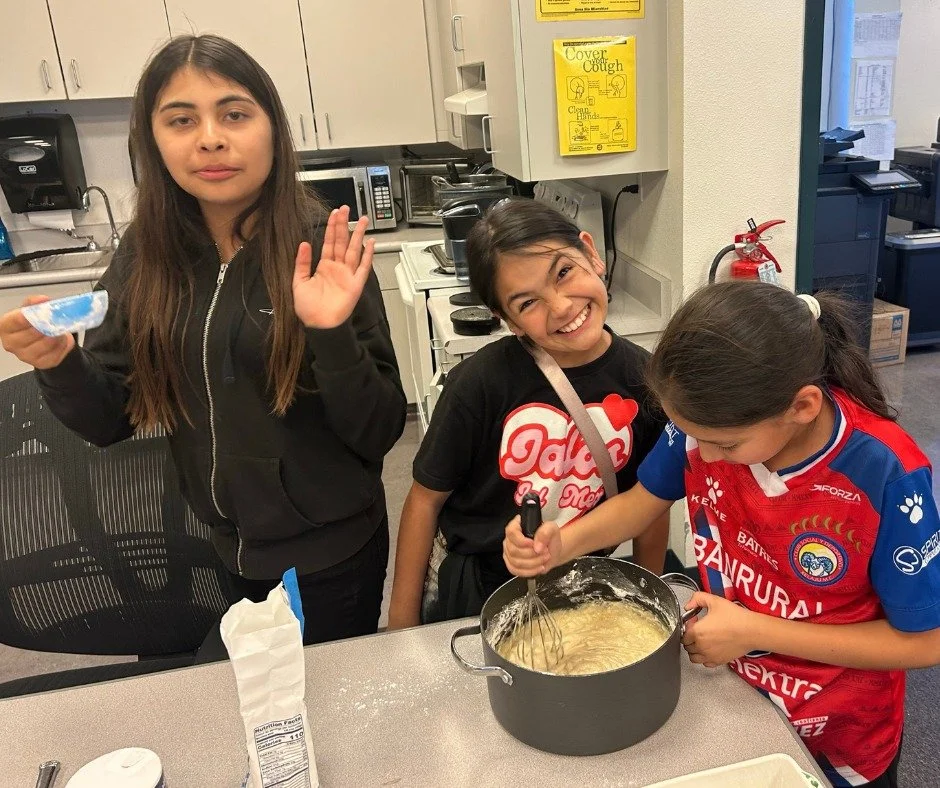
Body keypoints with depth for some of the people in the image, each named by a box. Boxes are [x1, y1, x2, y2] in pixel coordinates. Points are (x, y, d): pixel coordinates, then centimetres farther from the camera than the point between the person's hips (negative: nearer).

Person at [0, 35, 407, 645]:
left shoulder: (323, 250, -18)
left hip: (329, 556, -3)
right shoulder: (145, 256, -6)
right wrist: (59, 363, -20)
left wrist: (332, 334, -33)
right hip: (215, 550, 4)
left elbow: (379, 433, -17)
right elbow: (110, 422, -1)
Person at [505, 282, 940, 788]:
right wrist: (561, 545, -23)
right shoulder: (712, 421, -22)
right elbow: (645, 499, -5)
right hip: (726, 692, 3)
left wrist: (753, 632, -25)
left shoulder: (886, 476, -32)